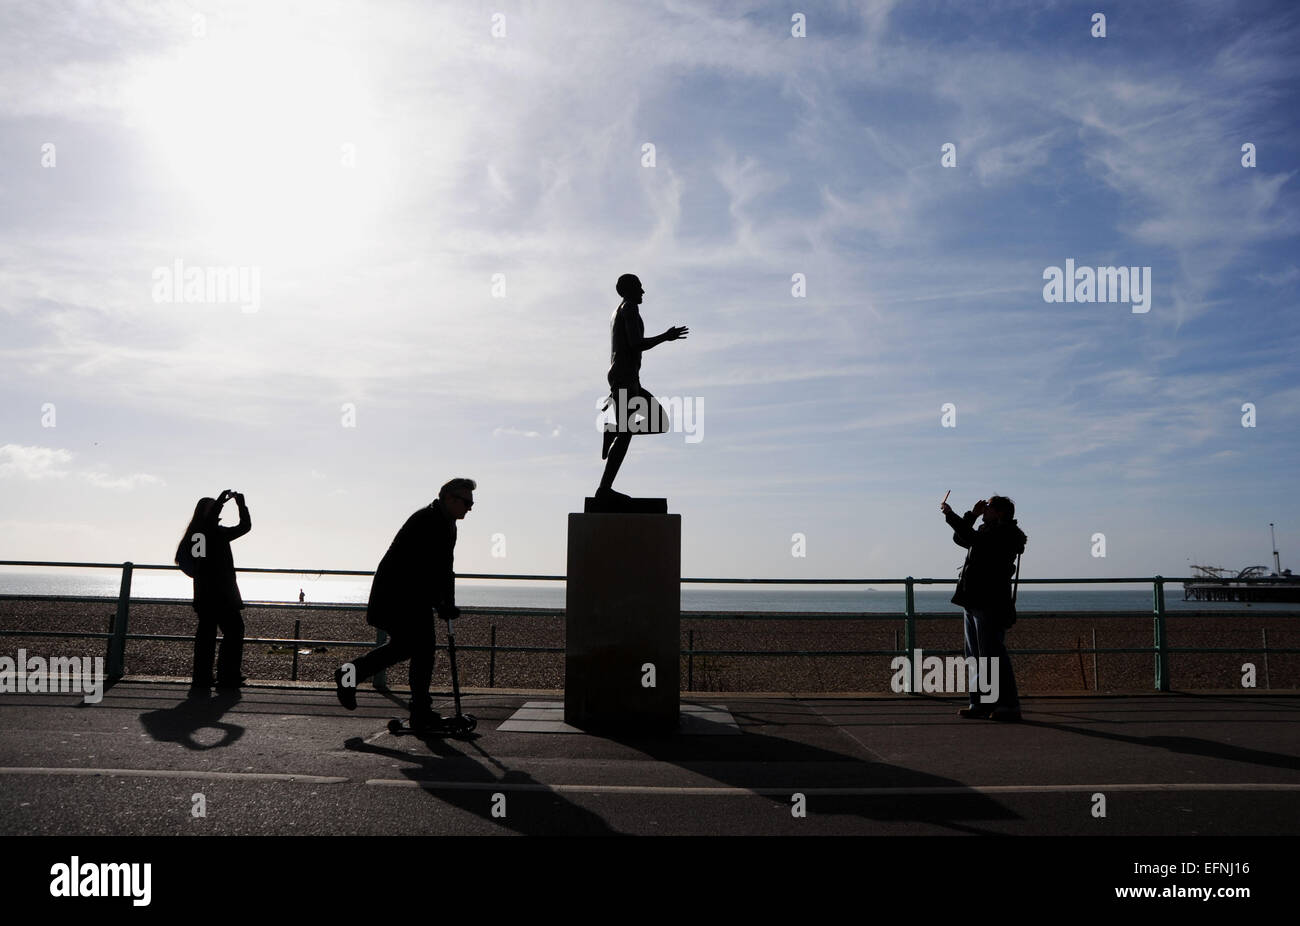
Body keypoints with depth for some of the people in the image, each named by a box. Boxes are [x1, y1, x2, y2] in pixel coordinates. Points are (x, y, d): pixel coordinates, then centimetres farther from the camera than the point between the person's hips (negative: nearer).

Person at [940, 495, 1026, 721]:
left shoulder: (1006, 533, -10)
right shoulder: (989, 532, 19)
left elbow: (974, 538, -24)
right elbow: (960, 539, 25)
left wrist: (951, 515, -19)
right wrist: (972, 515, 15)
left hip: (991, 603, -10)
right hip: (974, 603, 10)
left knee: (993, 655, -10)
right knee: (975, 656, 11)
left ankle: (1008, 705, -5)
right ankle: (980, 703, 17)